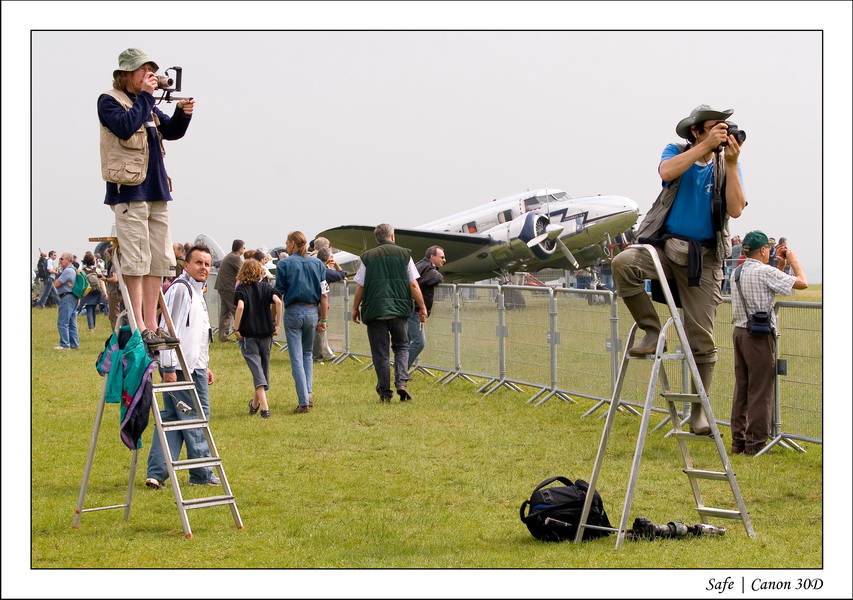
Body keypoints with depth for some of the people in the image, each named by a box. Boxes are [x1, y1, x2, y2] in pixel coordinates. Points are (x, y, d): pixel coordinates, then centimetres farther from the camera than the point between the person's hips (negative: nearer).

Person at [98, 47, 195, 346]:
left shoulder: (147, 105, 20)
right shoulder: (109, 101, -2)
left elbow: (172, 131, 18)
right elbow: (126, 126, -19)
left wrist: (183, 113, -1)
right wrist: (146, 96, -12)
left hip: (156, 190, 8)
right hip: (129, 190, -8)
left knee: (159, 260, 5)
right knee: (136, 260, -9)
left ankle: (152, 325, 9)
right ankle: (138, 327, -7)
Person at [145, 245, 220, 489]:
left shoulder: (196, 291, 21)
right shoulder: (180, 288, -12)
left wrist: (205, 366, 27)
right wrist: (169, 367, -23)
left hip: (193, 367, 10)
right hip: (183, 368, -10)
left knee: (170, 418, 7)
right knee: (196, 419, -1)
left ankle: (156, 474, 7)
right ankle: (202, 474, 7)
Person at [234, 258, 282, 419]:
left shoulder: (241, 289, -3)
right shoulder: (266, 287, 5)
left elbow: (240, 306, -20)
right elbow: (277, 302, -12)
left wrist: (236, 328, -13)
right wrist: (276, 324, -4)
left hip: (248, 334, -3)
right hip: (266, 333, 3)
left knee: (256, 369, -6)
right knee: (264, 367, 17)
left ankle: (264, 407, -19)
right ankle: (255, 403, 32)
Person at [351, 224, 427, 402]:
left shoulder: (368, 257, 3)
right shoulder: (404, 254, 3)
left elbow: (360, 287, 3)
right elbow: (413, 285, 1)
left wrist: (355, 308, 15)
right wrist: (422, 307, 9)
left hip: (375, 310, 0)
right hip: (400, 309, 0)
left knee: (380, 352, 5)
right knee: (401, 346, 15)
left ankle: (385, 392, 6)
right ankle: (402, 382, -4)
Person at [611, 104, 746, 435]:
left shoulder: (726, 165, 7)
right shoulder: (676, 152, 6)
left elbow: (735, 209, -9)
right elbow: (667, 173, -20)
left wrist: (731, 162, -12)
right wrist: (706, 146, -22)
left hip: (704, 256, 0)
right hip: (665, 245, 0)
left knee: (702, 339, -2)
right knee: (623, 263, -32)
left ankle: (698, 410, 9)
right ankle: (651, 331, -15)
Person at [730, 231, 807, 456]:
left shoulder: (737, 273, 12)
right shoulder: (765, 272, -12)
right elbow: (802, 283, -12)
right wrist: (793, 261, 4)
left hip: (739, 331, 8)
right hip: (760, 335, -8)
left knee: (742, 388, 12)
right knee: (760, 390, -3)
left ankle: (738, 441, 15)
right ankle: (755, 444, -1)